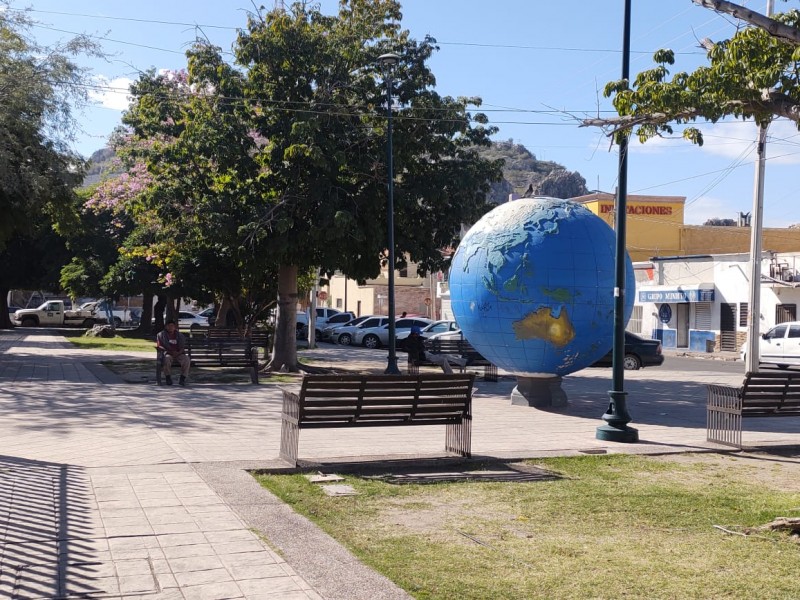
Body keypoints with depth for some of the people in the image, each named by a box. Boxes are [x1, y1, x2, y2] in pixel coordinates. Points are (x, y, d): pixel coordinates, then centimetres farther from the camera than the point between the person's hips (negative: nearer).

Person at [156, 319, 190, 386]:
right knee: (167, 359, -38)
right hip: (167, 354, -2)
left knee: (186, 360, -30)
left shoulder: (180, 335, 15)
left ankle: (182, 379, -18)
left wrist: (178, 352, -16)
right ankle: (168, 377, -18)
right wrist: (168, 351, -17)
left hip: (178, 354, 2)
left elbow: (182, 347, 8)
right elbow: (158, 346, -1)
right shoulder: (161, 335, 10)